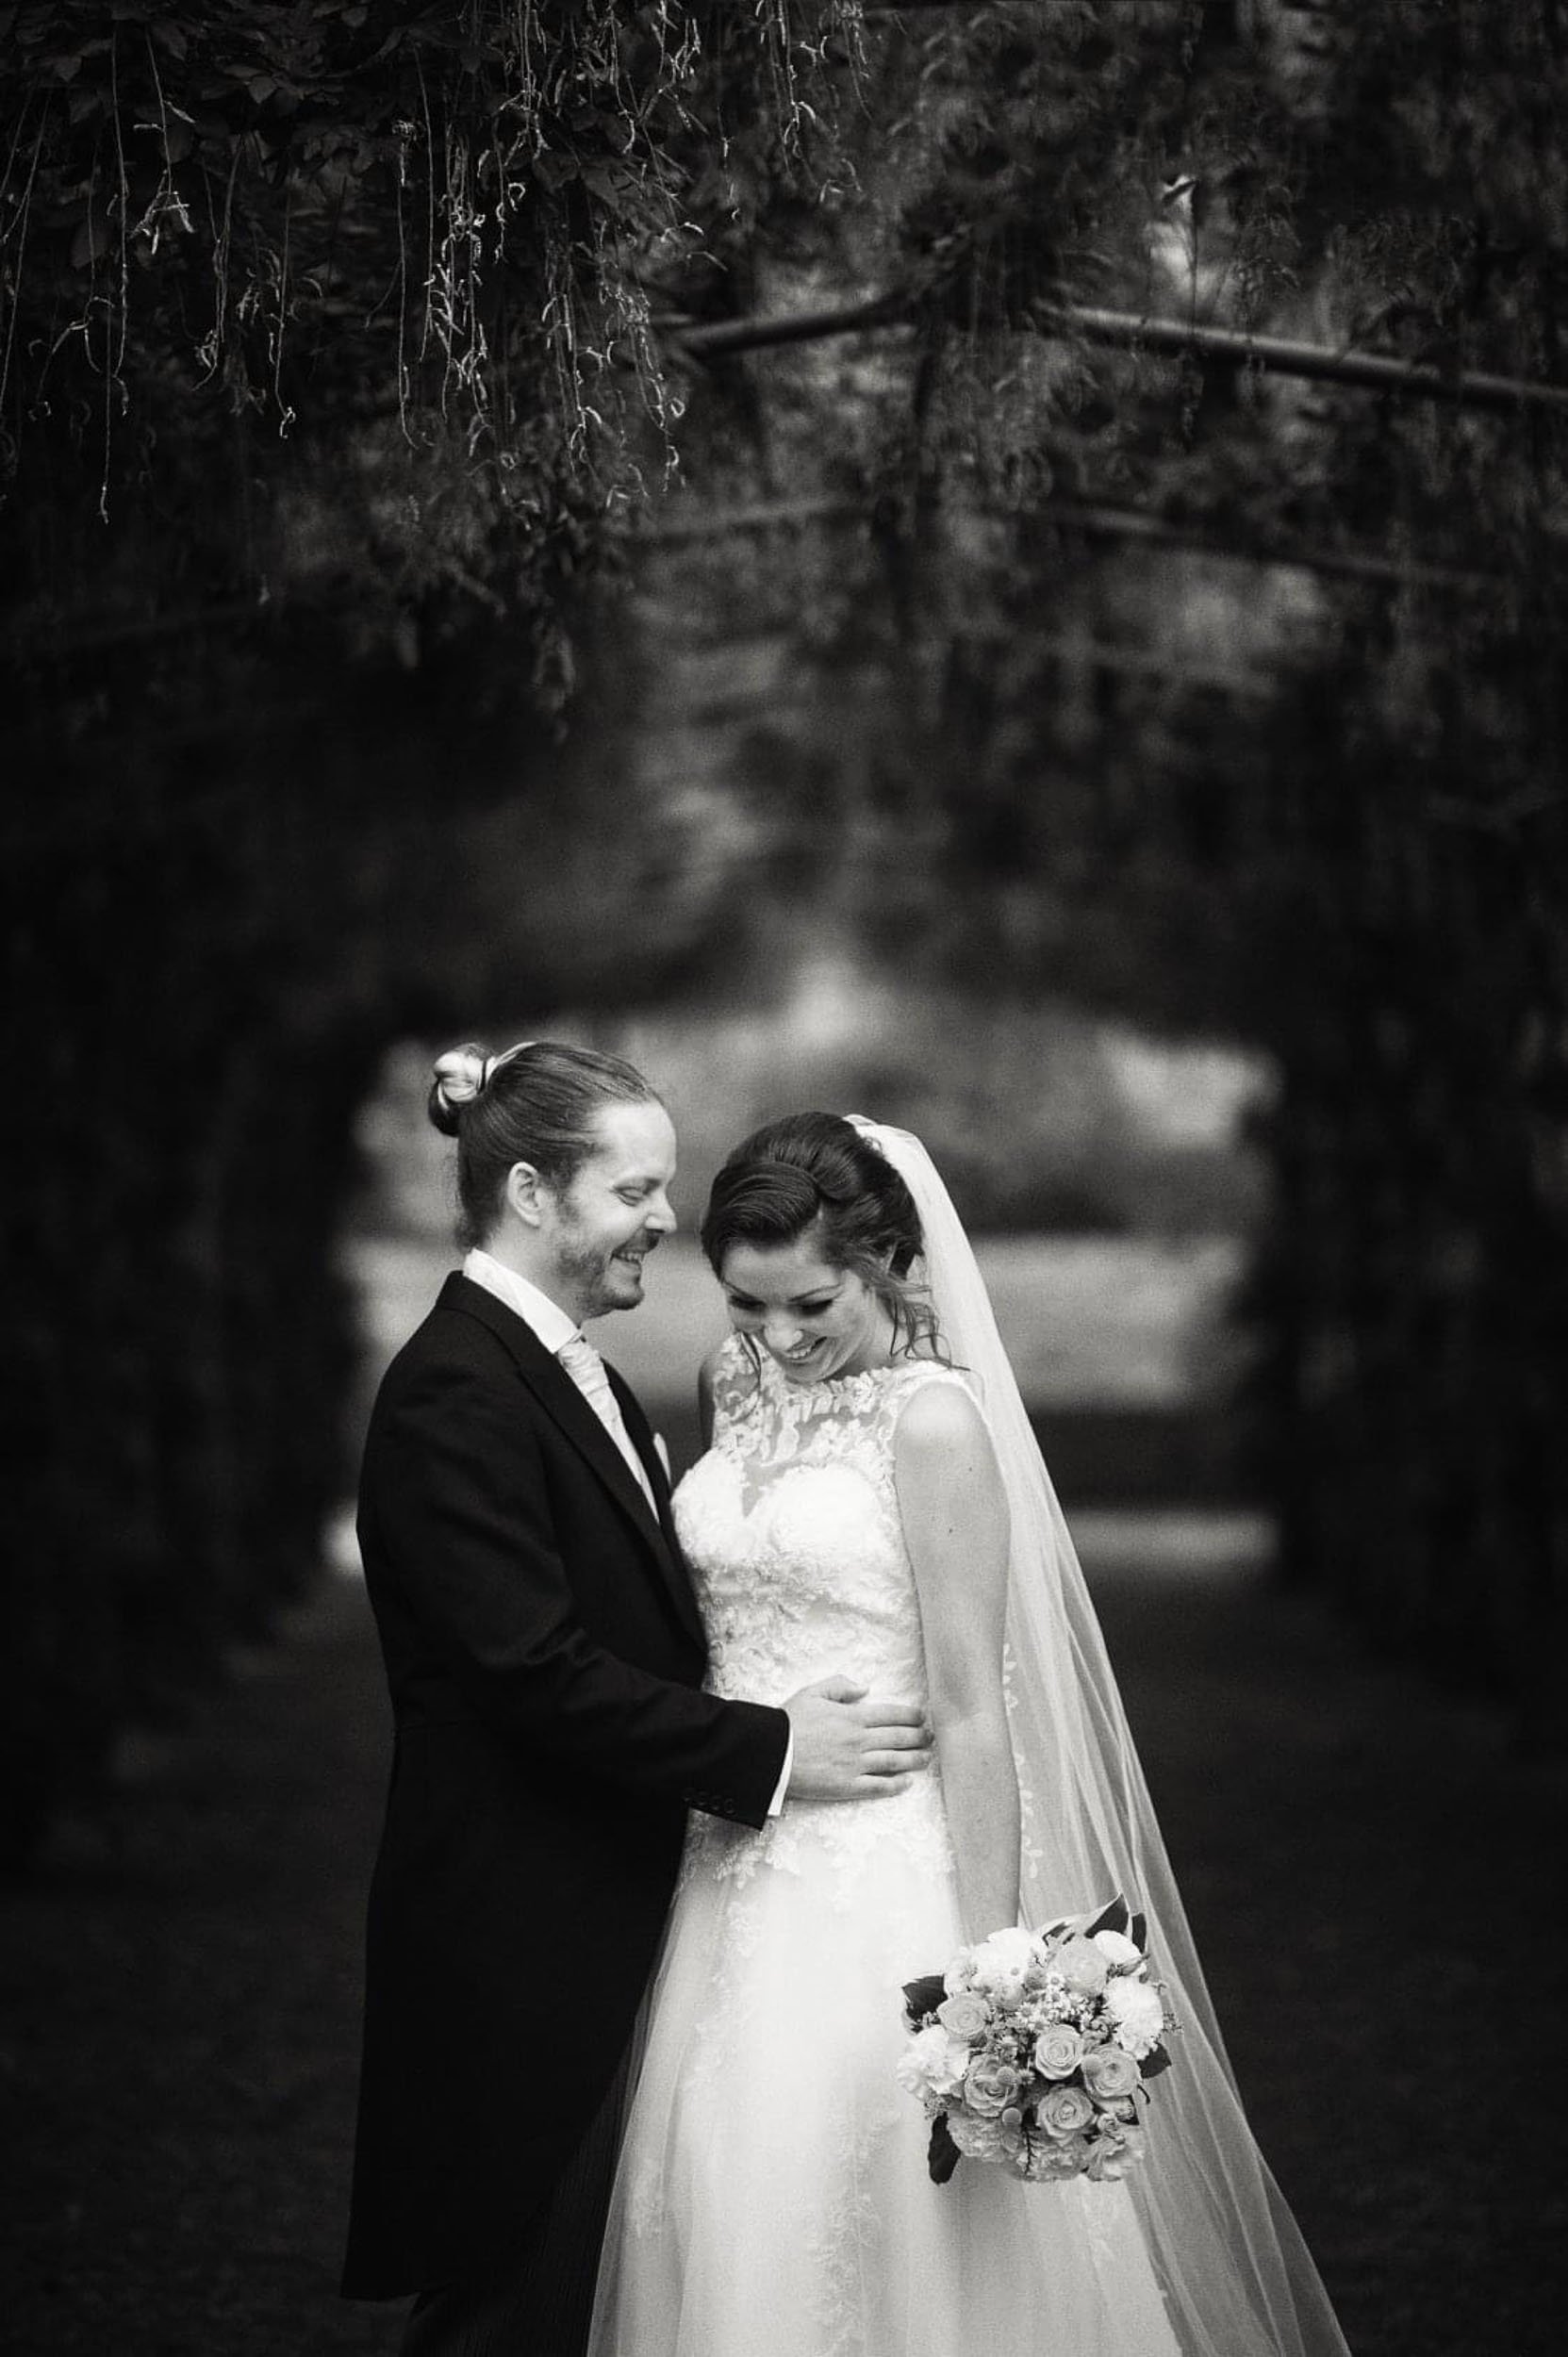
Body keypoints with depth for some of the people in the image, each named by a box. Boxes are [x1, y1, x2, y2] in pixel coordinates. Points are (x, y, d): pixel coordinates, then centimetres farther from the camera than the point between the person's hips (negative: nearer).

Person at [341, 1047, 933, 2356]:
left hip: (612, 1924, 10)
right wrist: (772, 1751, -18)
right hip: (519, 1941, -10)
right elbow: (538, 1673, -22)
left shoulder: (573, 1372, 14)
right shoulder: (456, 1391, -17)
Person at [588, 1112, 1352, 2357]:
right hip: (743, 1870, 7)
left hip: (885, 1885, -7)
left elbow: (973, 1710, -15)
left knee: (901, 2239, -1)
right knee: (721, 2231, 10)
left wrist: (989, 1966, -16)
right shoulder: (741, 1386, 7)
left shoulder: (932, 1419, -13)